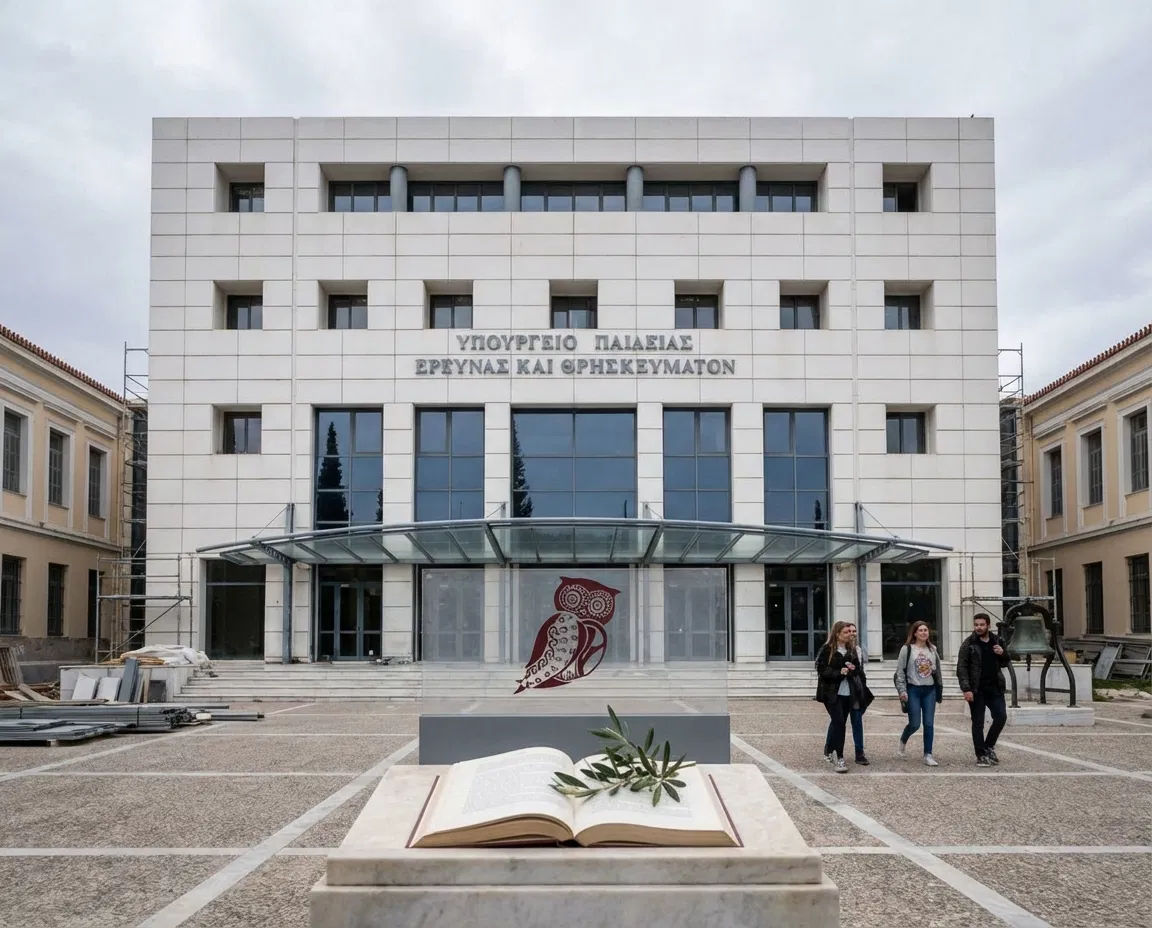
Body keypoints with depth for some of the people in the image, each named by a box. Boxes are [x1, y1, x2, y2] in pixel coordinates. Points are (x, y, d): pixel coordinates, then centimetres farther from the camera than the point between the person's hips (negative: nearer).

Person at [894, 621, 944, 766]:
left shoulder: (933, 649, 9)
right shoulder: (907, 649, -4)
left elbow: (937, 671, 15)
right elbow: (900, 671, -6)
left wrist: (940, 691, 15)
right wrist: (902, 690, -13)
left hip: (930, 690, 4)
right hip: (913, 690, -4)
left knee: (929, 724, -1)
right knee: (915, 724, -4)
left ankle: (928, 755, 5)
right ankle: (903, 739, 28)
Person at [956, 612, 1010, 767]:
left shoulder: (996, 641, 9)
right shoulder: (968, 643, -5)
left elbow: (1004, 663, 20)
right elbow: (961, 668, -9)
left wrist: (1002, 654, -3)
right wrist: (966, 689, -18)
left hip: (995, 688, 4)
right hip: (976, 690, -4)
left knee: (1001, 717, 2)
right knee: (978, 723, 1)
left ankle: (989, 746, 22)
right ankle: (981, 755, 8)